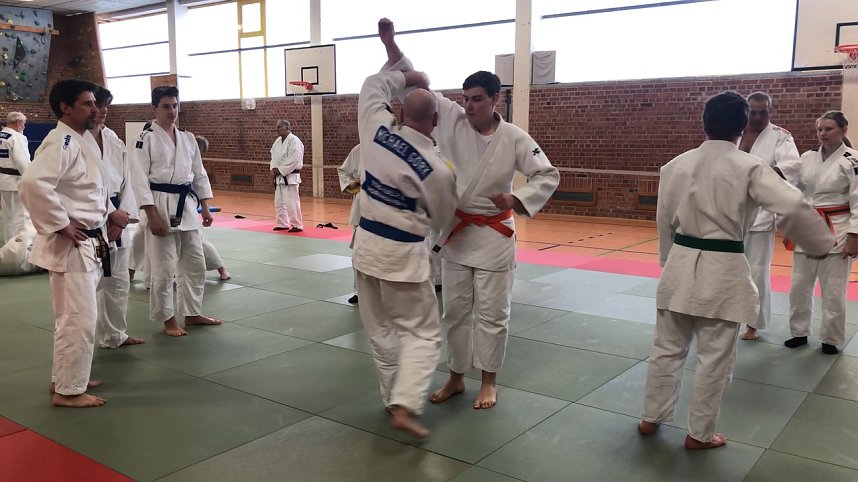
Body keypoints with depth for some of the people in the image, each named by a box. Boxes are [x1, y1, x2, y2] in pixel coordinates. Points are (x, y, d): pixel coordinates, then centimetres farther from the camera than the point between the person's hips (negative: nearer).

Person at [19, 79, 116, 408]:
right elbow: (32, 184, -33)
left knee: (76, 316, 19)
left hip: (89, 243, 10)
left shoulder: (85, 140, 12)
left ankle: (65, 377, 32)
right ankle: (68, 390, 8)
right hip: (70, 246, -10)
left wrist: (108, 211, 12)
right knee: (78, 319, -5)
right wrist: (61, 226, -25)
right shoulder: (60, 143, -19)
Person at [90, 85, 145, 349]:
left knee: (118, 282, 17)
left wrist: (121, 216, -4)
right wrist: (112, 213, -15)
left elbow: (126, 180, 8)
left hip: (115, 220, 7)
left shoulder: (113, 140, 8)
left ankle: (114, 335, 34)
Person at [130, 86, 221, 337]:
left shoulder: (188, 138, 10)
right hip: (161, 205, -6)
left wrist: (205, 208, 8)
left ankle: (192, 313, 26)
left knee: (194, 263, 12)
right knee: (163, 267, -1)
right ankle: (168, 319, 14)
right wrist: (153, 216, -17)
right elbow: (141, 179, -11)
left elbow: (199, 174, 14)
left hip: (187, 205, 6)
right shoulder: (146, 138, -7)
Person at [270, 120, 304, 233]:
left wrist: (280, 170, -16)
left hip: (290, 176, -9)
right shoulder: (278, 141, 13)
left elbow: (294, 160, -22)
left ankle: (297, 225, 0)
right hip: (279, 177, 9)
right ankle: (283, 224, 25)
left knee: (291, 202, -10)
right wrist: (273, 168, -1)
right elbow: (274, 156, 18)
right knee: (279, 202, 14)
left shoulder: (294, 141, -16)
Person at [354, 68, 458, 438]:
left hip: (366, 245, 6)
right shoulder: (439, 170, -17)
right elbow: (440, 220, 2)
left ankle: (395, 399, 30)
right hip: (403, 255, -5)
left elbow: (373, 84, 12)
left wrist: (406, 78, 18)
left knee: (380, 330, 18)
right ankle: (404, 408, -5)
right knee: (422, 333, 6)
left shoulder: (377, 131, -8)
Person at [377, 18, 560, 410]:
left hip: (493, 235, -3)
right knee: (455, 310, 12)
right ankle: (455, 377, 28)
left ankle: (488, 381, 24)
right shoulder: (452, 121, -4)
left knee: (492, 313, 6)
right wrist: (391, 45, -16)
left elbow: (548, 175, -5)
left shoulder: (515, 139, -10)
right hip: (454, 231, 3)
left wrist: (517, 199, -21)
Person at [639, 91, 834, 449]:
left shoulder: (676, 165, 3)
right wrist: (823, 244, -2)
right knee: (715, 358, 9)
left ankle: (651, 417, 29)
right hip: (723, 270, -4)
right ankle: (699, 434, 21)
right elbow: (793, 207, -18)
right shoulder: (750, 167, -10)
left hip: (680, 264, 5)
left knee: (667, 348, 17)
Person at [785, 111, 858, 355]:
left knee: (833, 290, 3)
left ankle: (830, 339, 19)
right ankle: (799, 332, 26)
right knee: (799, 286, 10)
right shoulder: (807, 158, 5)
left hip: (836, 232, -4)